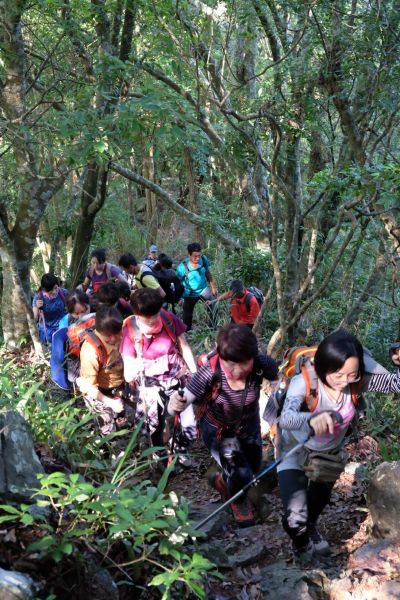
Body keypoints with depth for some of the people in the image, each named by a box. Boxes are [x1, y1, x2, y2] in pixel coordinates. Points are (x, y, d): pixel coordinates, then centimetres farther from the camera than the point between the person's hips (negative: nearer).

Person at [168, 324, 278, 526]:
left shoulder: (261, 364, -33)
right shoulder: (210, 372, -39)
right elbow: (183, 401, -38)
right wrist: (175, 405, -60)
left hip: (249, 424, 4)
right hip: (217, 429, -3)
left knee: (253, 468, 22)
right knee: (241, 475, -11)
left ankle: (223, 481, 59)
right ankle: (238, 502, 29)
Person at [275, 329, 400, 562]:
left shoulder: (358, 382, -26)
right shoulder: (304, 383, -37)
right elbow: (285, 419, -52)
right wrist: (311, 419, -73)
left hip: (330, 453, 4)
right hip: (296, 452, -4)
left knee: (319, 501, 29)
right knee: (295, 518, -15)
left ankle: (311, 526, 67)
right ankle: (302, 544, 24)